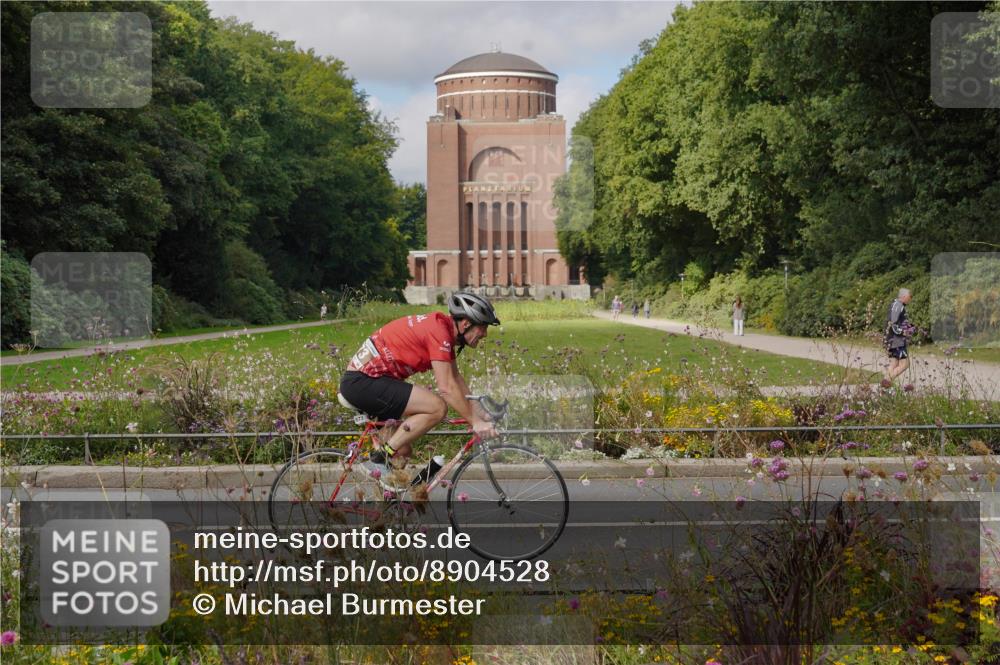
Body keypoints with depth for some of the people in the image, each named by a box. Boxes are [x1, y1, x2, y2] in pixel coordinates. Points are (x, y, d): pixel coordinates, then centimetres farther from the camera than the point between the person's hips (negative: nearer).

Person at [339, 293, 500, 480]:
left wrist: (482, 414, 10)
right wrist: (475, 422, -17)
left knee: (402, 452, 14)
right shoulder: (438, 331, -19)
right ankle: (381, 458, -13)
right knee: (437, 407, -20)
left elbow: (456, 379, 16)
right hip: (363, 381, -10)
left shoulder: (442, 326, 11)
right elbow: (446, 388, -22)